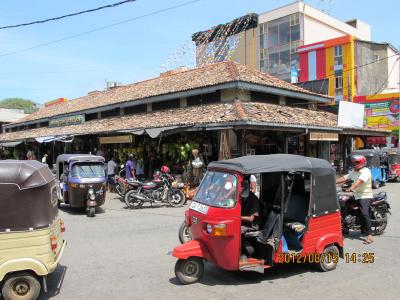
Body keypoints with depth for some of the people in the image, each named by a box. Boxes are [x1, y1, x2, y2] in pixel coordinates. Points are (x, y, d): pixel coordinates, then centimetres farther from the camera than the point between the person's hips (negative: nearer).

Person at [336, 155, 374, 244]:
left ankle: (369, 235, -23)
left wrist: (351, 188, -44)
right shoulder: (354, 172, 16)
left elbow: (359, 181, -28)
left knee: (364, 214, -23)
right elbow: (344, 178, 9)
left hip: (365, 196, -9)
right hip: (356, 196, 9)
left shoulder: (366, 171, -12)